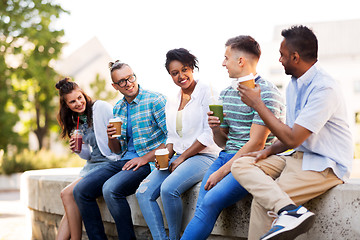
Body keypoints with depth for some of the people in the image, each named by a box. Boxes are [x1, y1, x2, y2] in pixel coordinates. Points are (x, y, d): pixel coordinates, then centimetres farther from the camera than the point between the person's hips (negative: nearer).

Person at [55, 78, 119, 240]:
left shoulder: (101, 107, -7)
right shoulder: (76, 122, 16)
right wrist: (78, 150, -3)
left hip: (109, 163, -7)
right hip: (92, 165, 7)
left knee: (68, 194, -18)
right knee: (70, 200, -11)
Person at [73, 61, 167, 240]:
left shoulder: (155, 100, -8)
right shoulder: (117, 109, 13)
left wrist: (145, 158, -17)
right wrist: (111, 138, -3)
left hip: (149, 163, -7)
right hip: (124, 161, 8)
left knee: (111, 189, -31)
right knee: (81, 191, -5)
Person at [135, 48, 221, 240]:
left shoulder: (206, 92, -4)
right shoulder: (171, 103, 17)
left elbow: (210, 134, -11)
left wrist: (183, 157, -11)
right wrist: (166, 156, 2)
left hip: (204, 156, -7)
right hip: (178, 158, 7)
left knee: (169, 188, -31)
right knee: (143, 192, -15)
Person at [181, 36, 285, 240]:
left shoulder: (267, 93, -9)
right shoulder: (226, 93, 17)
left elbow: (256, 143, -14)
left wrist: (222, 172, -14)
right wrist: (215, 129, -1)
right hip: (227, 157, 7)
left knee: (211, 201, -27)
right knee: (203, 206, -18)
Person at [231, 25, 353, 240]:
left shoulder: (325, 89, -19)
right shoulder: (294, 85, 11)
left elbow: (292, 139, -22)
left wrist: (258, 104, -14)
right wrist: (270, 150, -3)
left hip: (325, 166, -9)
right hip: (298, 157, 9)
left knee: (262, 200, -23)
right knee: (241, 165, -15)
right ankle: (289, 209, -28)